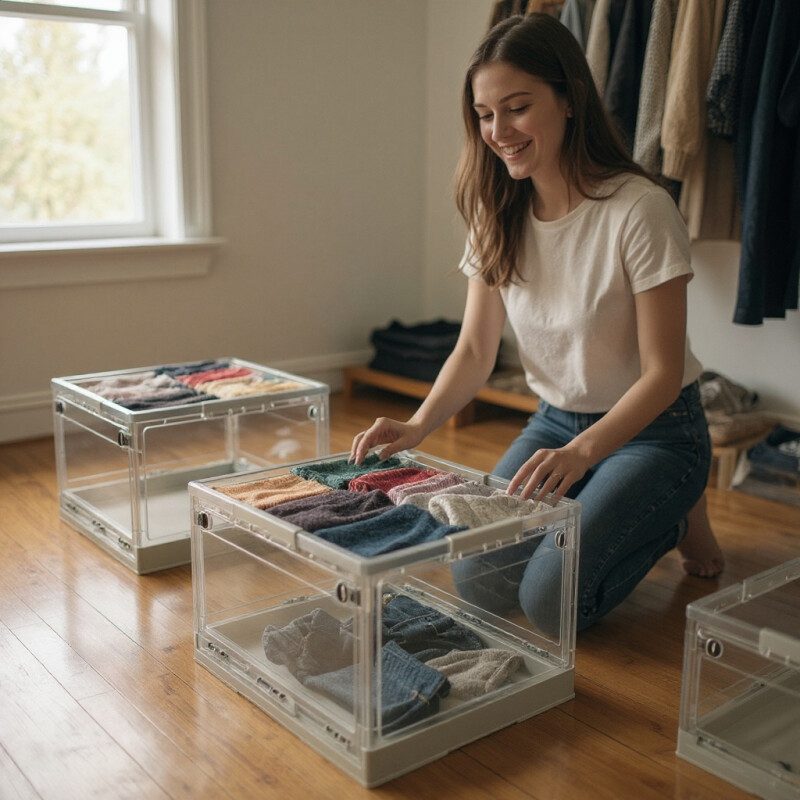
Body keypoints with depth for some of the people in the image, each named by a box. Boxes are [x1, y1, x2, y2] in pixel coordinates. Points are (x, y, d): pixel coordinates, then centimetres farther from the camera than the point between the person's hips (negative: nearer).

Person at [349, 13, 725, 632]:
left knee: (550, 602, -17)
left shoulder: (640, 210, -23)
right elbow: (475, 350, -3)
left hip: (651, 428, -5)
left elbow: (662, 372, -21)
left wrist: (581, 452, -37)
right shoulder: (498, 215, -5)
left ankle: (677, 517, 10)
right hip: (555, 422, 5)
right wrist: (416, 427, -21)